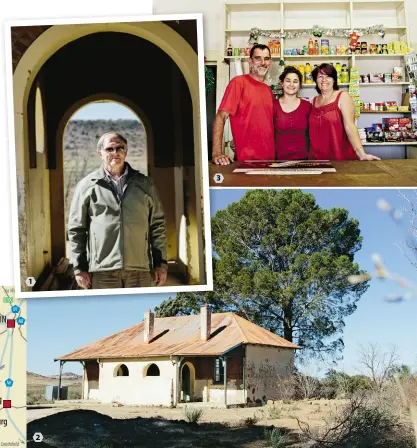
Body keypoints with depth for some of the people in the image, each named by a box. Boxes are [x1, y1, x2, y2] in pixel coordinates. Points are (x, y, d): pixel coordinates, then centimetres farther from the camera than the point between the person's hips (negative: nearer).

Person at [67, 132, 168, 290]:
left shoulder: (144, 184, 12)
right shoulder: (87, 186, 6)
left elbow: (157, 225, 13)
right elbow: (76, 229, 7)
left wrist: (160, 263, 8)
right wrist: (79, 268, 1)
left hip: (139, 270, 2)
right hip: (102, 271, -2)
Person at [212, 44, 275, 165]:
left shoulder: (268, 90, 13)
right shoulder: (238, 82, -6)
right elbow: (220, 117, -12)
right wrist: (216, 153, -23)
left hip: (269, 159, 7)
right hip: (246, 160, -7)